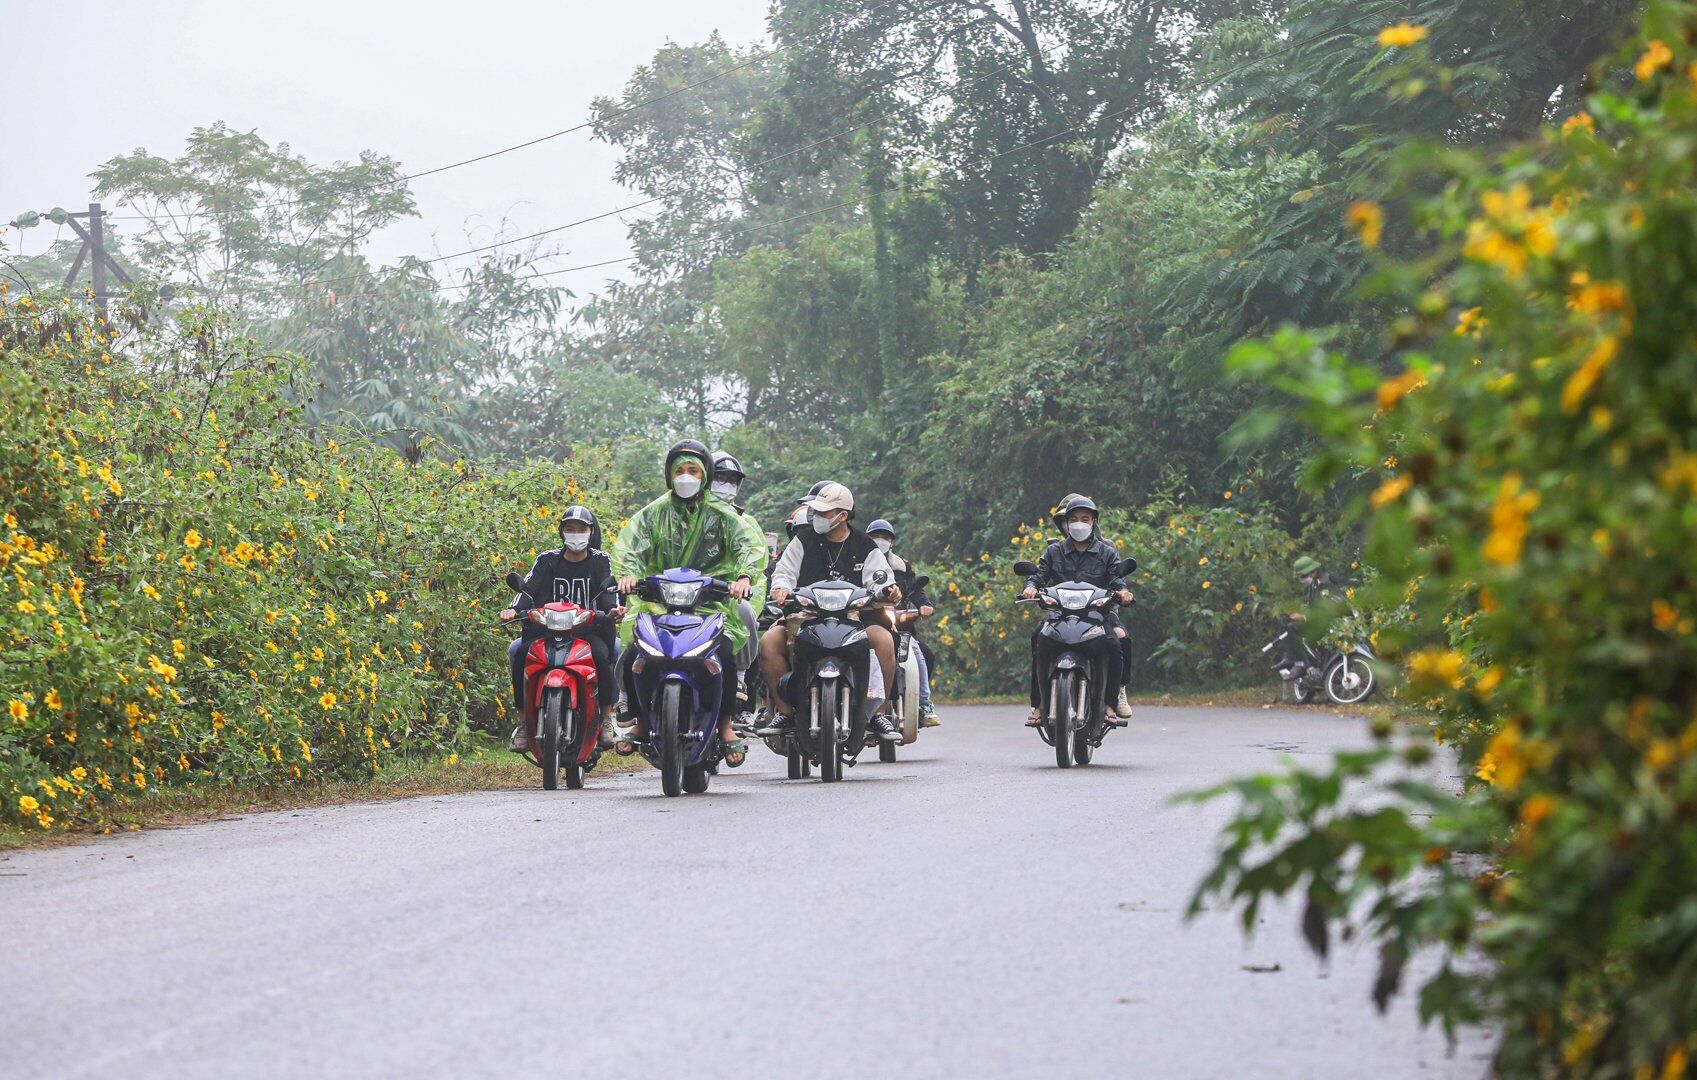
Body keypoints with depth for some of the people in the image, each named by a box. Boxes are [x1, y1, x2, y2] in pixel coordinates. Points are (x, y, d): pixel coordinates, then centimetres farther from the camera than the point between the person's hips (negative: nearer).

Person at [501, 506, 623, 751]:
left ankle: (607, 718, -20)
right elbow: (529, 588, 1)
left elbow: (608, 590, -5)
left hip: (589, 628, -2)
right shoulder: (547, 561, 12)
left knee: (601, 653, -35)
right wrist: (514, 609, -20)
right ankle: (523, 721, -17)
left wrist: (613, 609, -29)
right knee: (517, 652, -24)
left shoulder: (600, 561, 9)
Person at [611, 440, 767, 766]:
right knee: (632, 656, -18)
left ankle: (726, 727, -11)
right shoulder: (654, 513, 13)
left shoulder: (721, 514, 9)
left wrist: (744, 576, -26)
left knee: (725, 655, -27)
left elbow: (750, 546, -4)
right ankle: (640, 721, 6)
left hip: (711, 601, -2)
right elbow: (629, 544, 1)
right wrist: (627, 573, -22)